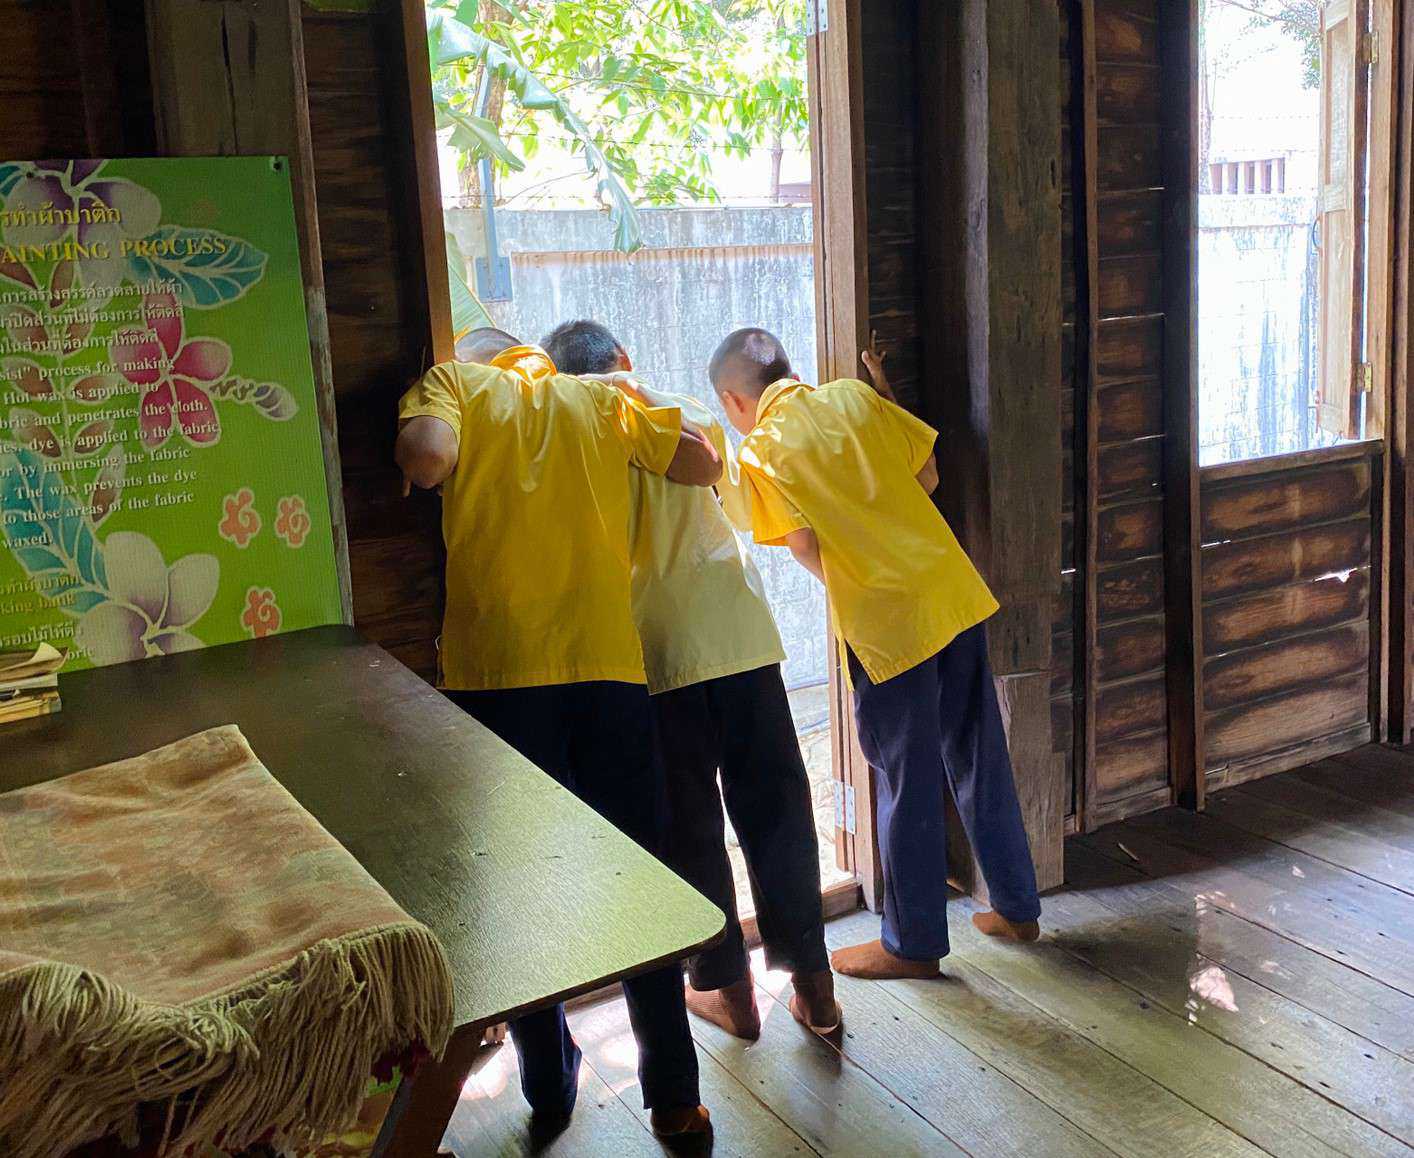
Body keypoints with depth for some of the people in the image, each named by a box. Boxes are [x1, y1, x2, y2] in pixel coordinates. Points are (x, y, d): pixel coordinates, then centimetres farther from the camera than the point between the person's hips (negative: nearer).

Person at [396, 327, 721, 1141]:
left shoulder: (454, 382, 10)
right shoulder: (601, 398, 16)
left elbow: (427, 454, -11)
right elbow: (704, 463, 10)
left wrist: (424, 464, 12)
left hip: (496, 671, -1)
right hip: (610, 668, 2)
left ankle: (550, 1085, 24)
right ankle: (674, 1096, 15)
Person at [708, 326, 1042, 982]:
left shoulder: (761, 452, -5)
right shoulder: (854, 396, 8)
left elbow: (806, 552, -10)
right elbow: (927, 475, 11)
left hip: (886, 625, -5)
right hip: (956, 594, 6)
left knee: (908, 788, 7)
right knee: (981, 762, 17)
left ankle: (913, 944, 21)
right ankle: (1016, 908, 31)